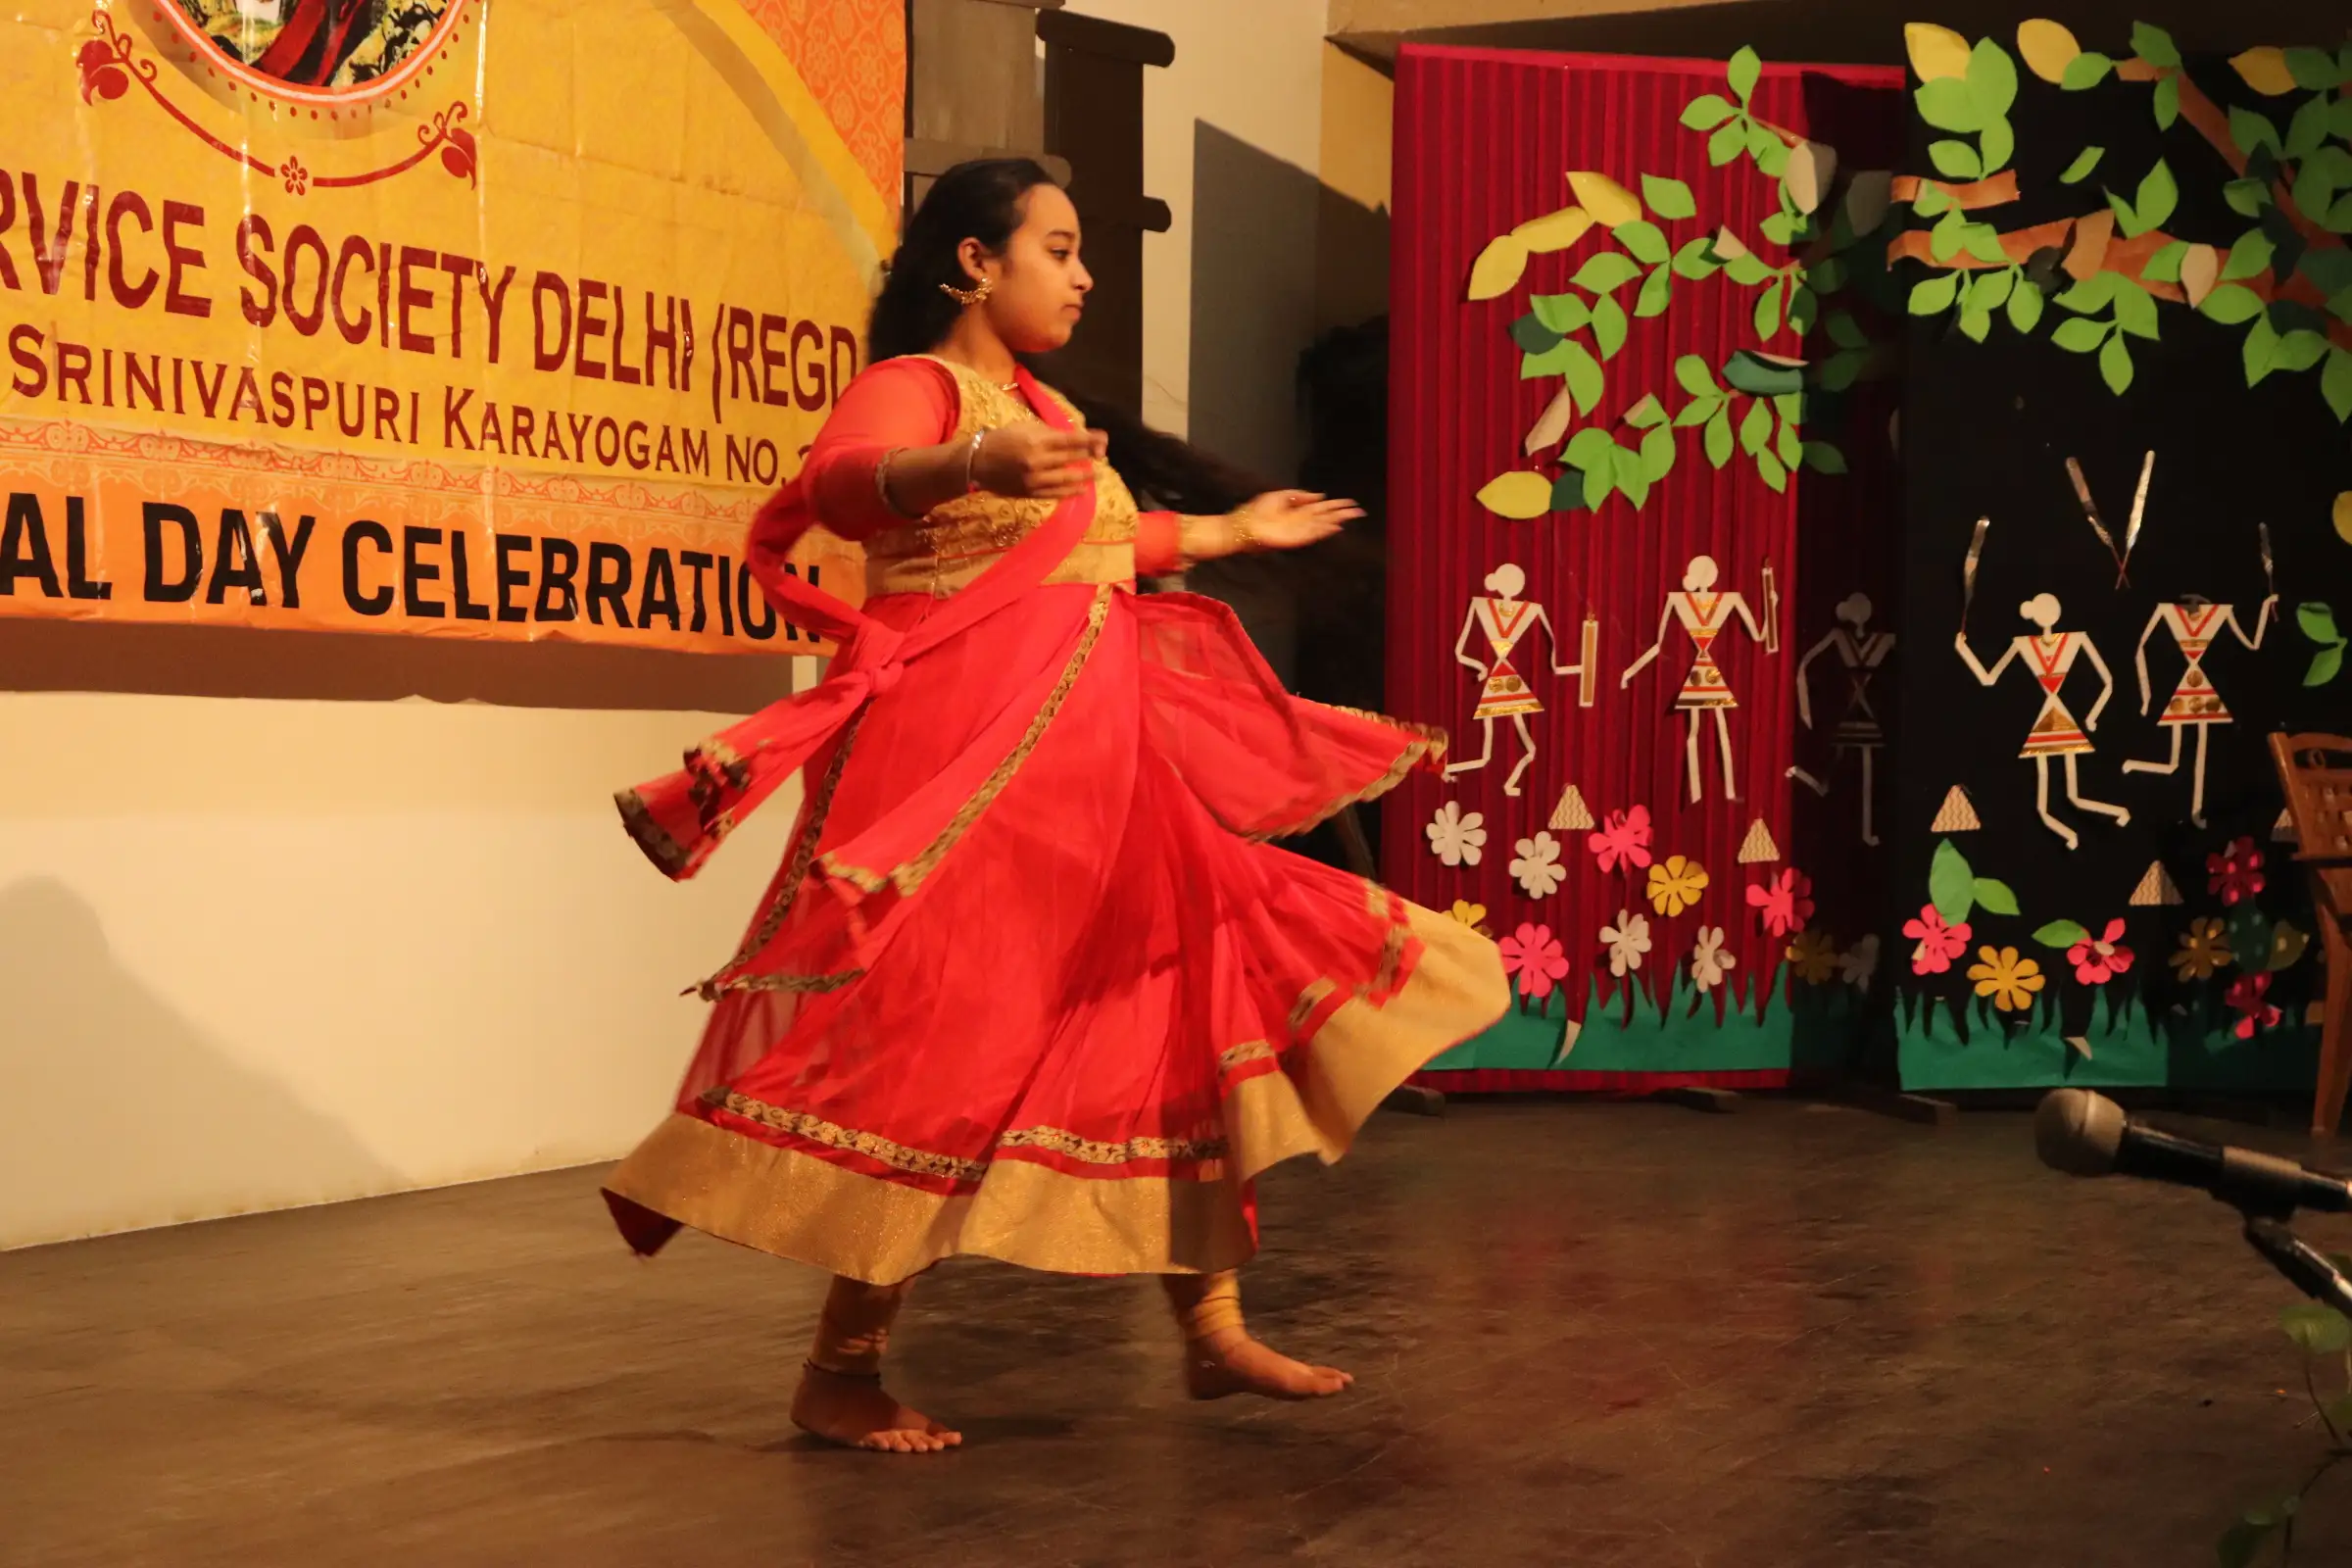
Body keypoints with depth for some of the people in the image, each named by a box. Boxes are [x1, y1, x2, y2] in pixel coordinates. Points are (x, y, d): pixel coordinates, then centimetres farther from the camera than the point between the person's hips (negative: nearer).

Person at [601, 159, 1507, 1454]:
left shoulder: (1041, 410, 21)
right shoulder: (911, 385, -7)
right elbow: (840, 485, -30)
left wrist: (1238, 531, 46)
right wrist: (973, 462, -49)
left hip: (1095, 774, 10)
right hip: (964, 776, -9)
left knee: (1197, 1006, 7)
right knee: (939, 1051, -8)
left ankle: (1212, 1329, 15)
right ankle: (840, 1370, 3)